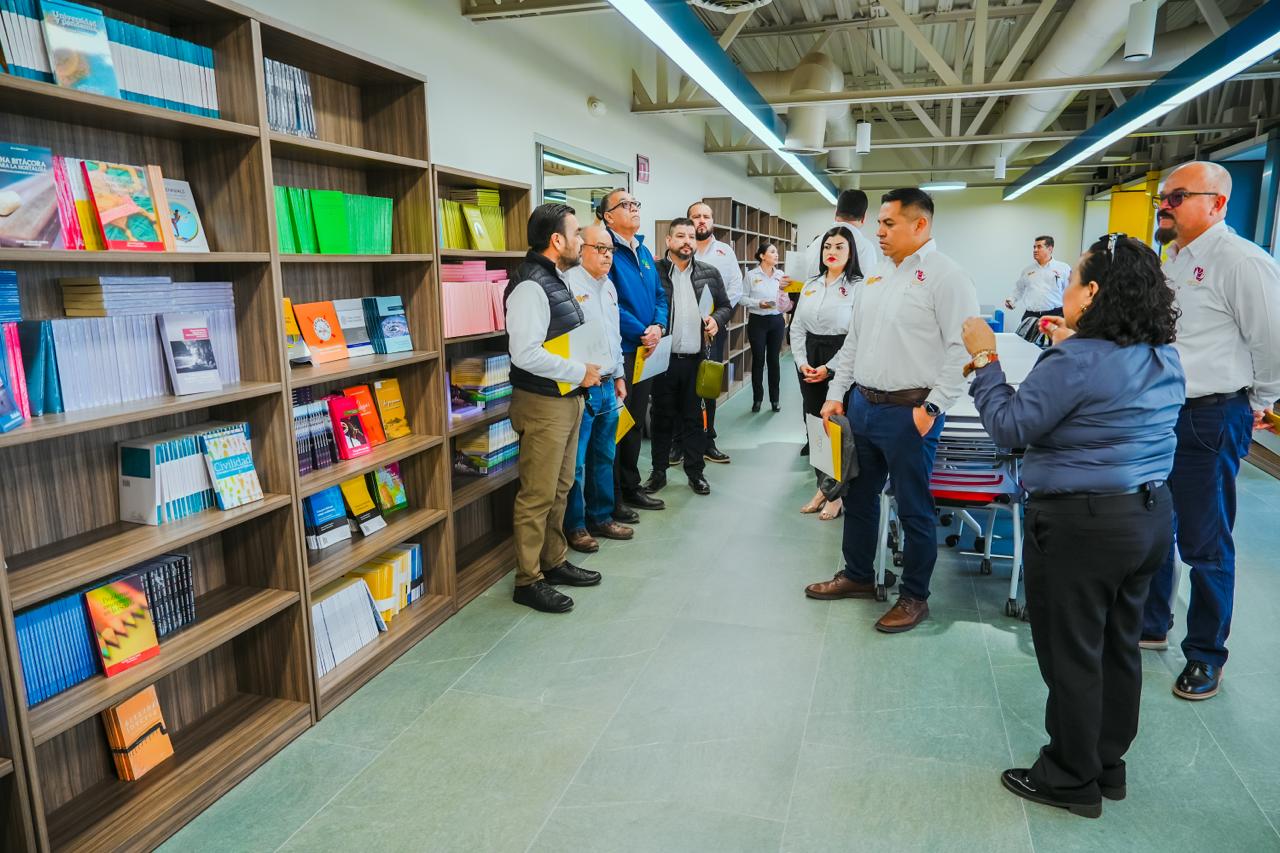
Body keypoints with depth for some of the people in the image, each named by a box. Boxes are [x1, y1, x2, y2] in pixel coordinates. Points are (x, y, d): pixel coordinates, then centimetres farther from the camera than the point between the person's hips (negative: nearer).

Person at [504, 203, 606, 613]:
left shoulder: (557, 280, 12)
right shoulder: (530, 286, -19)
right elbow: (526, 353, -27)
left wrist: (587, 371, 10)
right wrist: (580, 372, -18)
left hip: (568, 399, 10)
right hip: (542, 403, -10)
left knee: (559, 489, 19)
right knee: (537, 496, -1)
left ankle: (554, 562, 33)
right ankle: (528, 581, 11)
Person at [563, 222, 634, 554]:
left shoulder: (609, 286, 15)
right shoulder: (569, 284, -13)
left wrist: (619, 377, 21)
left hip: (608, 388, 8)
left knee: (604, 458, 17)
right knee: (576, 464, 1)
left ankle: (601, 517, 29)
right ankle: (574, 526, 14)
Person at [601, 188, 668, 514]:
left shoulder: (644, 252, 15)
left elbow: (660, 295, 15)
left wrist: (659, 326, -4)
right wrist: (641, 332, -17)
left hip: (646, 351, 8)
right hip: (619, 350, -8)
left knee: (636, 422, 16)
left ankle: (631, 487, 29)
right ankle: (611, 499, 9)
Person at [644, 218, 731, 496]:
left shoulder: (709, 273, 7)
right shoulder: (653, 272, -3)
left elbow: (725, 305, 14)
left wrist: (716, 319, -6)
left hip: (697, 358, 2)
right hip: (664, 358, -2)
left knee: (695, 417, 10)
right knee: (663, 417, 10)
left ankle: (695, 471, 21)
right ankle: (659, 471, 21)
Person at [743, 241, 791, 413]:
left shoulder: (780, 274, 6)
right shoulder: (751, 275, -4)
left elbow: (785, 297, 13)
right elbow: (743, 298, -5)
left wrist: (786, 303, -8)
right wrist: (758, 303, -19)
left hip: (776, 321, 3)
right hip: (757, 321, -3)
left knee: (773, 360, 7)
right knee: (758, 360, 3)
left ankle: (775, 399, 17)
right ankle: (757, 399, 15)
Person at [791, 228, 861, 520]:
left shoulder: (858, 287, -7)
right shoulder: (810, 285, 12)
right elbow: (797, 327, 12)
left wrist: (829, 368, -17)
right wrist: (802, 362, -2)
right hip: (809, 364, 6)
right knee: (813, 424, 9)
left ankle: (836, 494, 15)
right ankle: (822, 487, 24)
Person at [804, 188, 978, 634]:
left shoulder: (945, 276, -11)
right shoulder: (876, 275, 12)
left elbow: (962, 349, -16)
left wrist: (931, 407, -20)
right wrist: (837, 393, 11)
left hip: (909, 412, -7)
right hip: (862, 404, 8)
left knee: (913, 508, 5)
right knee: (858, 496, 18)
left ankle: (914, 596, 21)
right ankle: (858, 575, 36)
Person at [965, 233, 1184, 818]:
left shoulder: (1077, 360, -21)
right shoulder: (1165, 360, 6)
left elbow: (1010, 426, -18)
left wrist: (985, 360, -9)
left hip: (1081, 525, -9)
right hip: (1149, 517, 9)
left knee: (1072, 655, 6)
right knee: (1119, 646, 19)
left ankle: (1072, 779, 21)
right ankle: (1108, 764, 35)